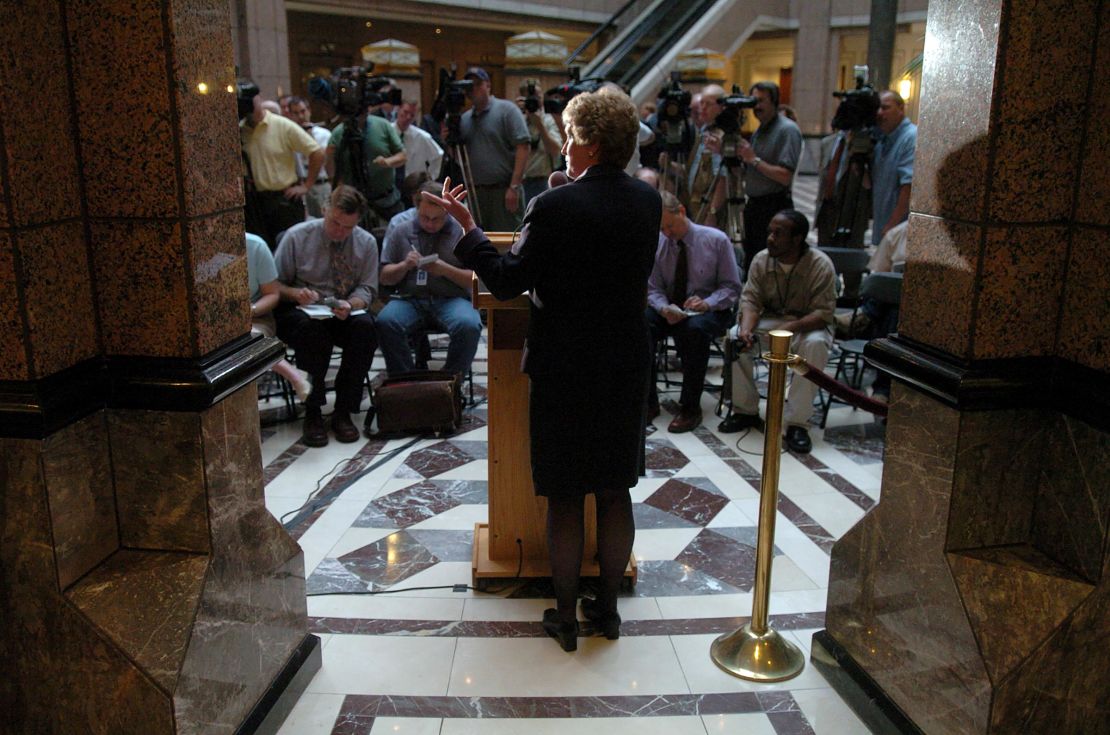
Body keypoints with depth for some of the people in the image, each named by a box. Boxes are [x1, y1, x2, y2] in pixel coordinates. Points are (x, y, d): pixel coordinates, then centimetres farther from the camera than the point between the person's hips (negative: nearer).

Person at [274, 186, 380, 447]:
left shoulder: (367, 243, 4)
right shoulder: (297, 236, -2)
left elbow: (367, 289, 3)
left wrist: (350, 304, -21)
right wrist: (296, 293, -22)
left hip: (345, 313, 2)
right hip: (298, 311, -2)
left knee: (365, 326, -33)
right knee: (312, 328, -38)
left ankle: (343, 411, -24)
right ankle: (312, 413, -26)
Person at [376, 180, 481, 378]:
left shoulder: (463, 230, 6)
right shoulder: (400, 230, 12)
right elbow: (385, 278, 13)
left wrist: (446, 270, -14)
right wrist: (404, 266, -7)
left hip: (451, 299, -1)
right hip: (409, 298, 2)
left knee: (469, 326, -33)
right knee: (385, 322, -30)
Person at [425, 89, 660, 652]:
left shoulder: (555, 207, -18)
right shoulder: (647, 201, 0)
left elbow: (507, 281, -13)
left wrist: (467, 230, -1)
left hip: (565, 369, -5)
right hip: (627, 367, 5)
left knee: (565, 498, 8)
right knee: (615, 494, 15)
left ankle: (565, 615, 21)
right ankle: (608, 606, 27)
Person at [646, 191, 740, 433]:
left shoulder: (716, 240, -7)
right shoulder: (656, 243, 0)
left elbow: (731, 287, -4)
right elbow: (653, 289, 5)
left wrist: (706, 303, -24)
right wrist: (664, 308, -19)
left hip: (709, 311, -3)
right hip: (670, 310, 3)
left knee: (694, 330, -39)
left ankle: (690, 408, -24)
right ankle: (648, 402, -16)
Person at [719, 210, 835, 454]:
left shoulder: (820, 264, -17)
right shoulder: (761, 260, -5)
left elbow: (824, 312, -21)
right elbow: (750, 300, -7)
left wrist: (790, 328, -38)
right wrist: (746, 329, -29)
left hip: (808, 325, -3)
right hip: (770, 320, 4)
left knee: (815, 345, -37)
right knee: (734, 337, -23)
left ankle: (796, 422, -28)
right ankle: (746, 410, -8)